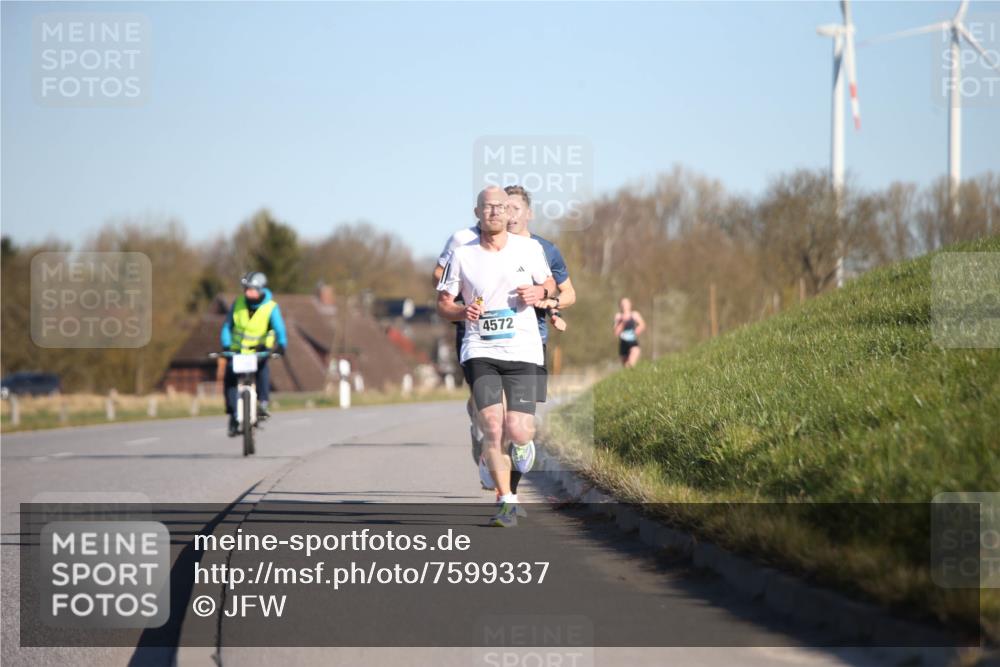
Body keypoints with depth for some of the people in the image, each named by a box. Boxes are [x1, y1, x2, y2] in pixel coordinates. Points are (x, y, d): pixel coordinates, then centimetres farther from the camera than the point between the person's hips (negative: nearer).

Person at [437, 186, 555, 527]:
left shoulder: (529, 249, 5)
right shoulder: (461, 255, 2)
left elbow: (549, 282, 19)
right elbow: (443, 304, 8)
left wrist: (539, 292, -5)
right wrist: (462, 311, -14)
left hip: (522, 349, 1)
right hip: (480, 350, -1)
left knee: (518, 434, -7)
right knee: (492, 426, -16)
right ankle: (507, 502, -8)